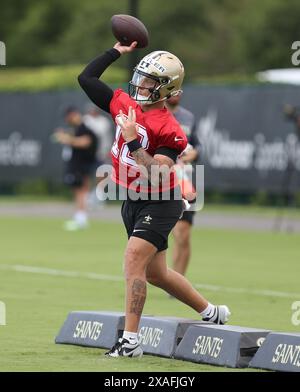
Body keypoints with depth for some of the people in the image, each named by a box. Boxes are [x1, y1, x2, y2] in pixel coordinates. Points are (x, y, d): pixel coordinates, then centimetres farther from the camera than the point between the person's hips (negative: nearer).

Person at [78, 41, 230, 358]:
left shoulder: (168, 129, -22)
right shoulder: (124, 105, -3)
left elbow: (157, 175, -30)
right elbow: (86, 77, 3)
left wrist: (133, 141, -33)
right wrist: (117, 51, 2)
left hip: (159, 204, -8)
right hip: (132, 202, 8)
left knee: (133, 261, -21)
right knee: (155, 273, 18)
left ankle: (130, 341, -19)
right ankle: (212, 313, 36)